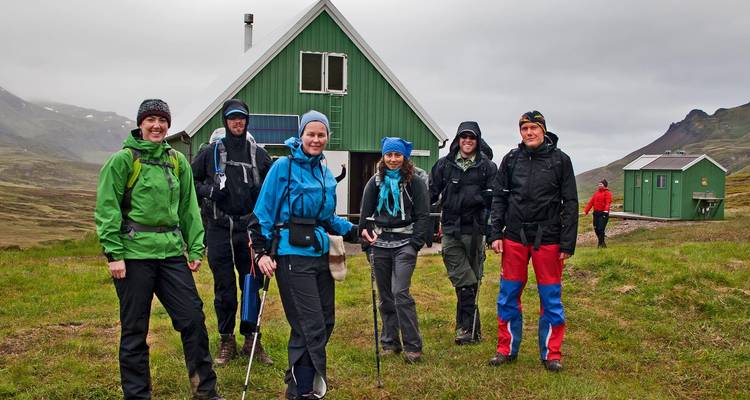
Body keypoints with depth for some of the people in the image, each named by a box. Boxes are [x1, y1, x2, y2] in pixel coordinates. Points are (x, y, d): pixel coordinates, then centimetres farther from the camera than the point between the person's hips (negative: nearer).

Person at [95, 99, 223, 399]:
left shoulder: (177, 161, 11)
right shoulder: (123, 160, -3)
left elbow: (189, 208, 13)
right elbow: (107, 209, -7)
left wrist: (196, 248, 7)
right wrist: (114, 253, -13)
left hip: (171, 252, 4)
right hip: (134, 254, -4)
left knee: (193, 317, 3)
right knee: (135, 329, 6)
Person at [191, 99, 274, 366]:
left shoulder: (259, 154, 9)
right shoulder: (211, 152, 4)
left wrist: (262, 191, -3)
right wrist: (208, 190, -8)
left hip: (250, 228, 1)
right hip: (219, 229, -1)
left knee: (252, 286, 6)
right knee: (224, 289, 5)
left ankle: (252, 340, 18)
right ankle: (226, 342, 18)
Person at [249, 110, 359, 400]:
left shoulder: (325, 174, 13)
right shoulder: (284, 167, -7)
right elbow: (263, 213, -8)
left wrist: (354, 232, 11)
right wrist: (262, 251, -13)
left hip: (320, 254, 7)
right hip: (292, 256, -7)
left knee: (325, 322, 13)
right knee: (311, 327, -6)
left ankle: (299, 374, 33)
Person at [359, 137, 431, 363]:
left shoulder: (415, 182, 0)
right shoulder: (375, 182, 9)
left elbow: (423, 215, -2)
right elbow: (365, 212, 13)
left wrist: (416, 243, -10)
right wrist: (366, 235, 2)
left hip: (404, 244, -4)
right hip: (380, 243, 4)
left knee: (400, 293, -14)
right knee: (385, 296, 9)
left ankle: (412, 346, -7)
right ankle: (389, 343, 20)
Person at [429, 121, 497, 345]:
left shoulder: (487, 167, 4)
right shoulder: (445, 165, 9)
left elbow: (494, 196, 1)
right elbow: (431, 192, 9)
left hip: (474, 229, -1)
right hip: (450, 229, 1)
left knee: (469, 282, 6)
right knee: (465, 283, 0)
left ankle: (466, 328, 13)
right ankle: (472, 330, 11)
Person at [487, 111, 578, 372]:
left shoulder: (560, 160, 1)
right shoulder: (511, 159, 7)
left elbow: (570, 203, -1)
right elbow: (499, 198, 9)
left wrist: (568, 243, -6)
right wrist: (495, 234, -1)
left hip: (548, 239, -2)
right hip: (515, 237, 2)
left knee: (551, 298, 5)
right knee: (508, 296, 6)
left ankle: (552, 353, 16)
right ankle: (506, 349, 19)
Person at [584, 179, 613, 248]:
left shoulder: (607, 193, -3)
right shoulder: (596, 193, 18)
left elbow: (608, 202, -18)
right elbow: (591, 202, 16)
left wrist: (606, 209, -36)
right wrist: (586, 211, 9)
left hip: (603, 213, -7)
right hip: (596, 213, 7)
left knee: (601, 228, -14)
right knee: (596, 229, 8)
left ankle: (601, 243, -3)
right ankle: (601, 243, 24)